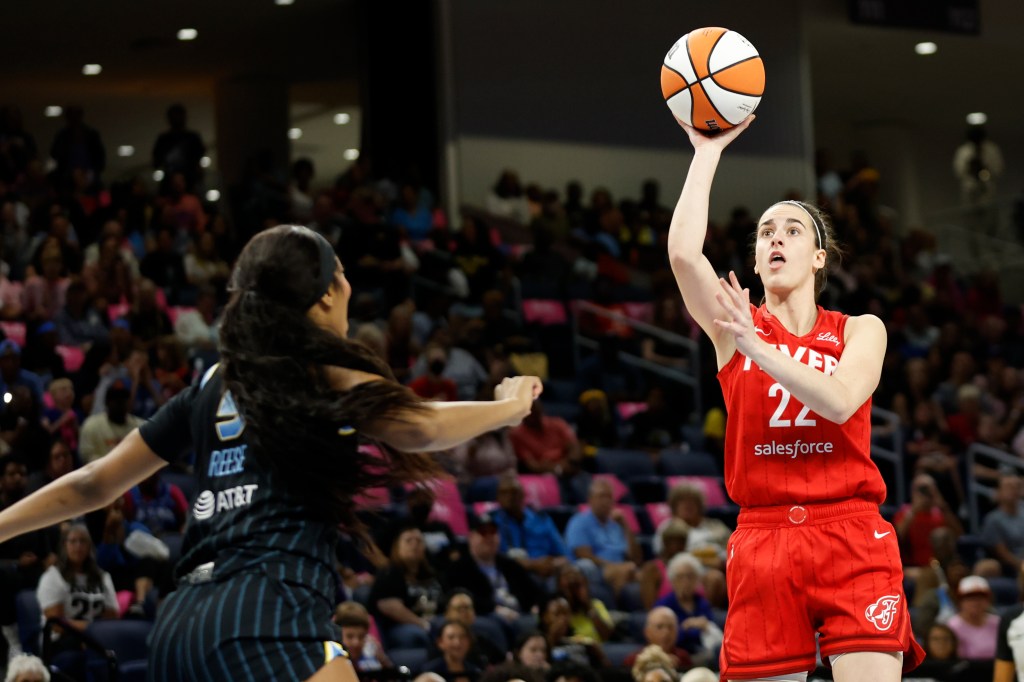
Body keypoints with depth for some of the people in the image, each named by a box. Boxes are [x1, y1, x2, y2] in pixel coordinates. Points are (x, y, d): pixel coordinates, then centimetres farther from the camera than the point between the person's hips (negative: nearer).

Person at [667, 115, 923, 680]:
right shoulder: (735, 327, 10)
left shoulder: (861, 331, 10)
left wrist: (756, 348, -19)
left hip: (851, 537, -1)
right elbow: (683, 251, -8)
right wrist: (707, 151, -4)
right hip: (762, 542, 1)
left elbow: (840, 401, -12)